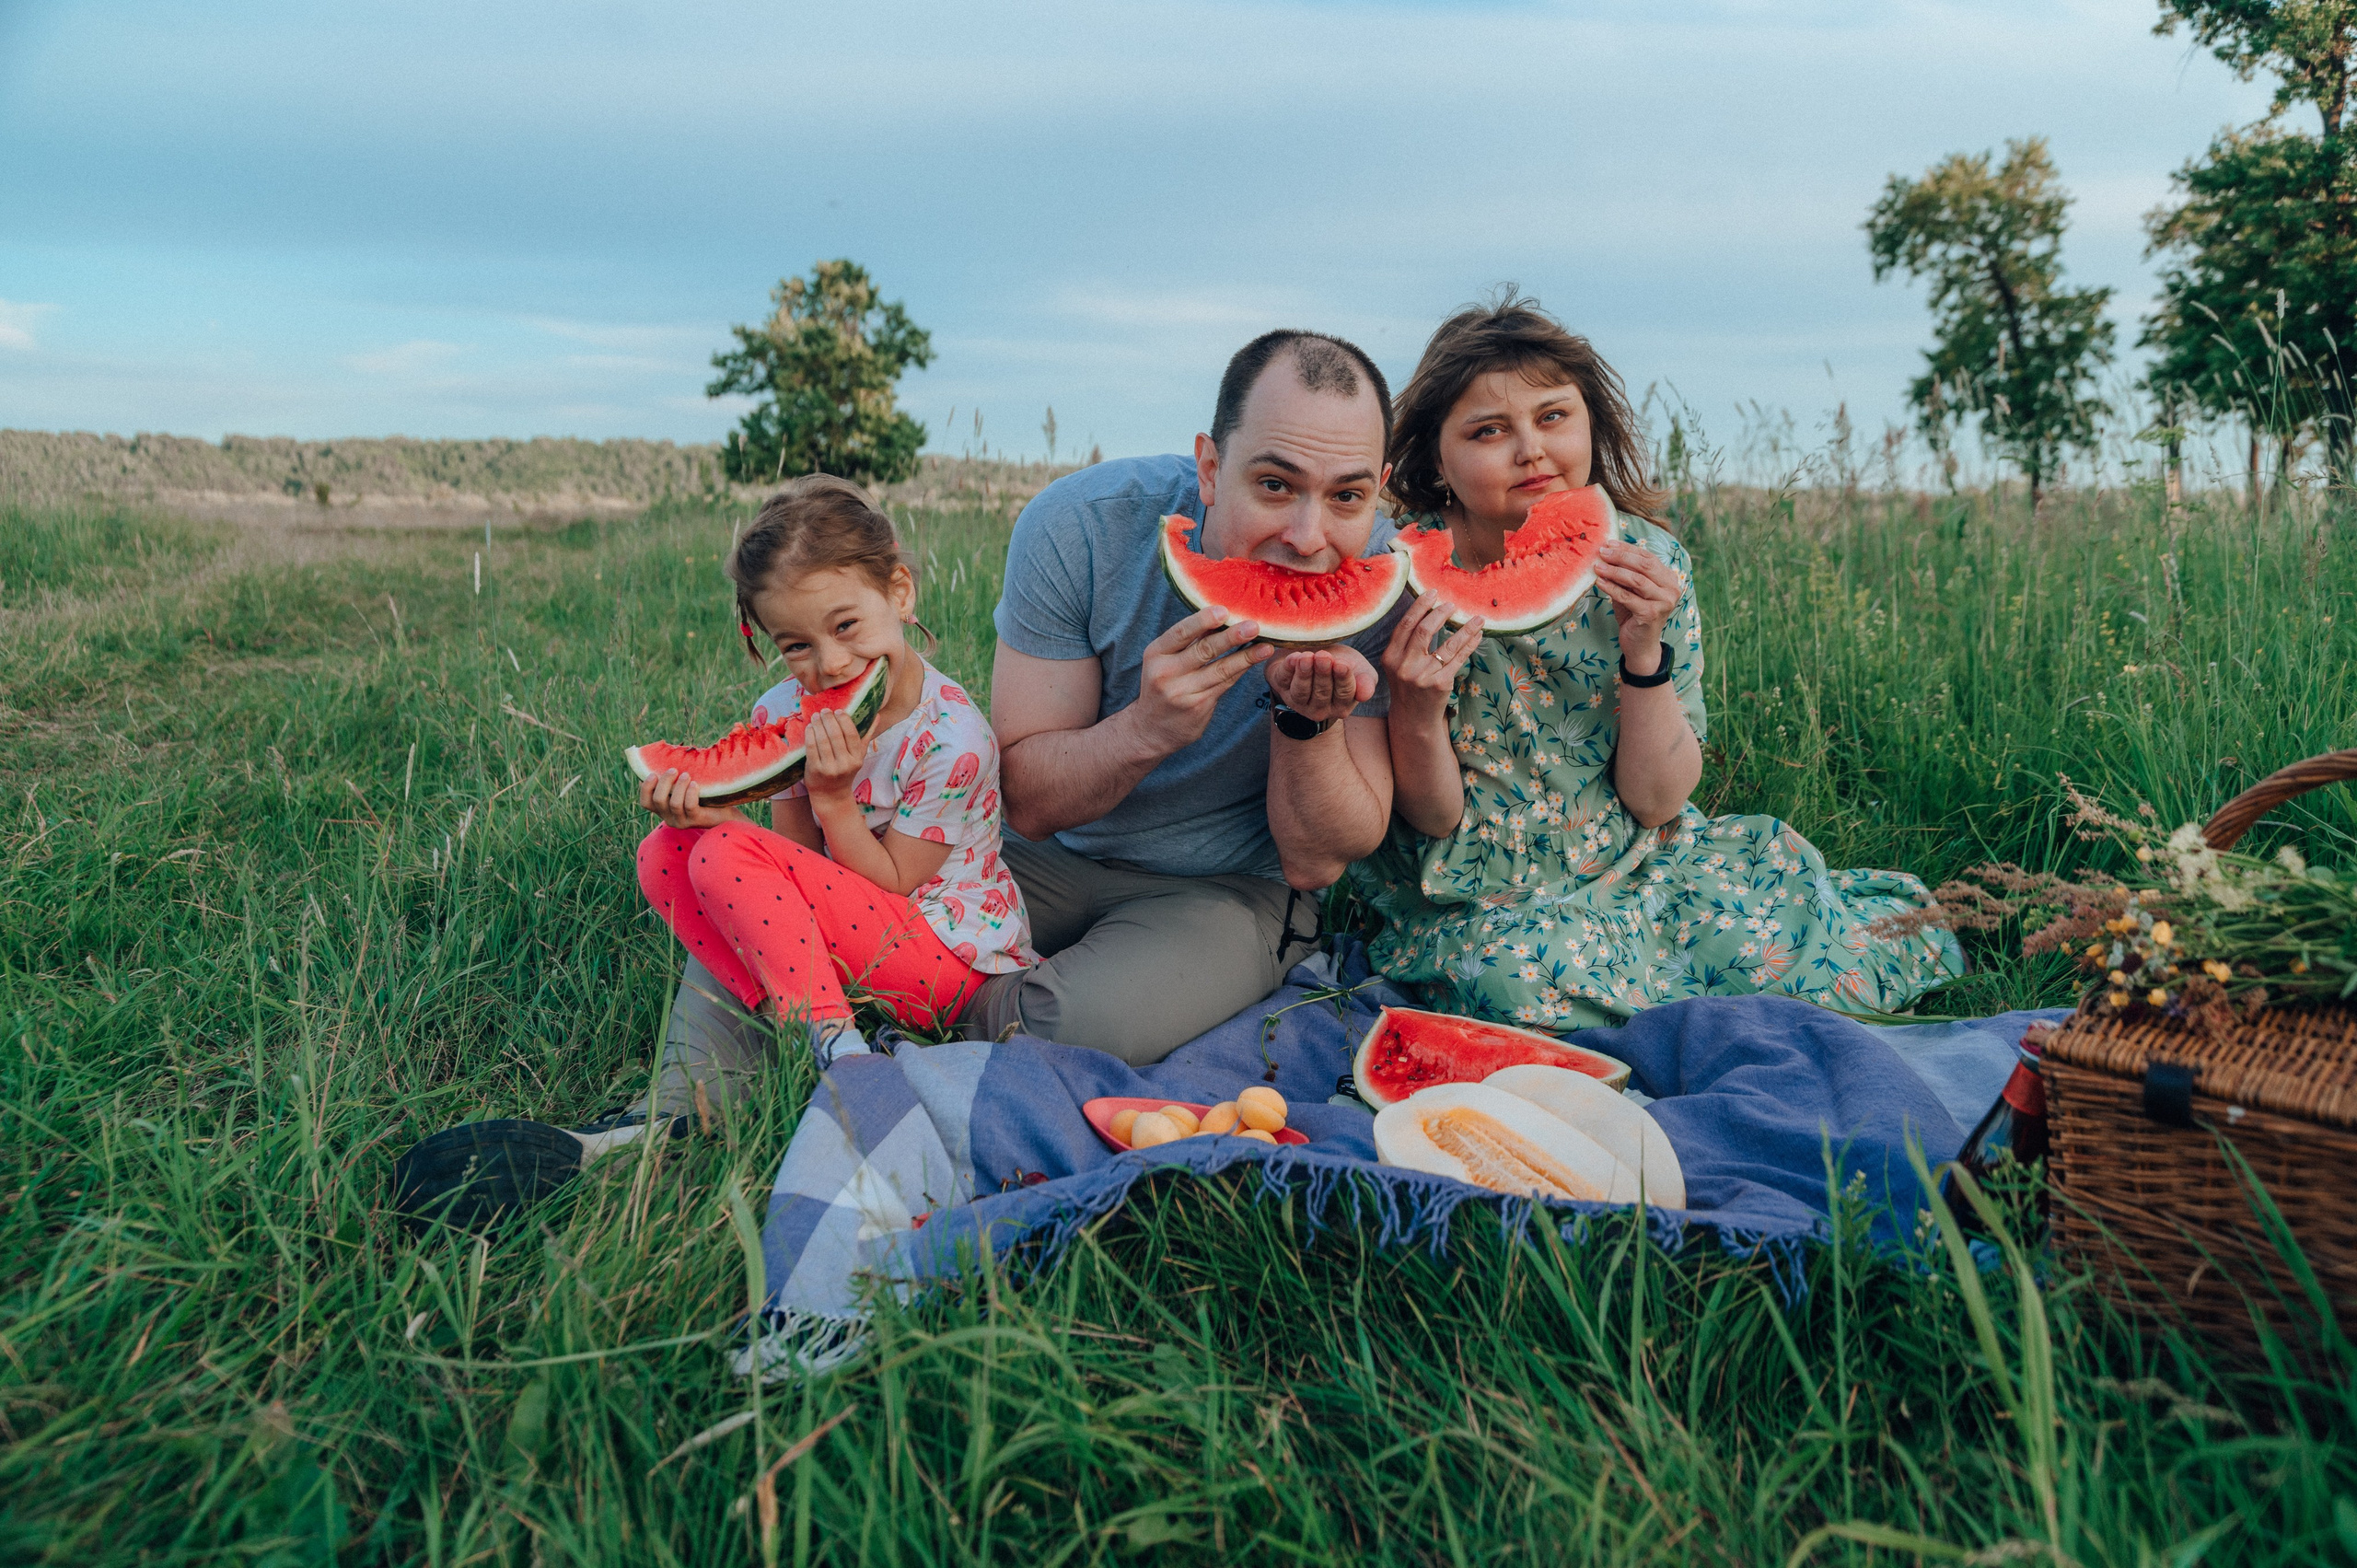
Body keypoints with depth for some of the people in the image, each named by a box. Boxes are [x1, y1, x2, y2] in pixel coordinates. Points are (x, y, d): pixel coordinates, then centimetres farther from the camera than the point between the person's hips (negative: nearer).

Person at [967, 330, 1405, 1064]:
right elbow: (1027, 801, -16)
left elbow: (1316, 863, -14)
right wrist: (1149, 728, -37)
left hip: (1231, 888, -1)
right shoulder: (1079, 526, -21)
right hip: (1048, 860, 1)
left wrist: (1308, 720, -34)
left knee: (1091, 1021, -31)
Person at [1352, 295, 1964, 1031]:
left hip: (1638, 862, 3)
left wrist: (1644, 651, -23)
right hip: (1479, 905, -2)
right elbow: (1434, 822, -9)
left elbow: (1656, 802, -7)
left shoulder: (1647, 559, -8)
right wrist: (1416, 709, -30)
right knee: (1525, 972, -33)